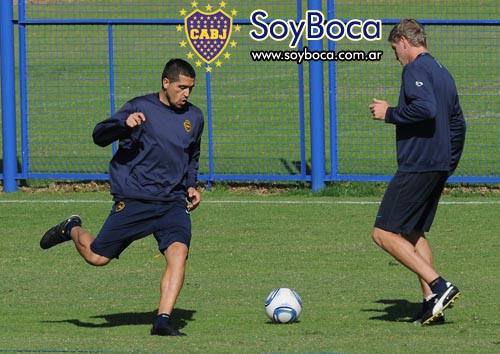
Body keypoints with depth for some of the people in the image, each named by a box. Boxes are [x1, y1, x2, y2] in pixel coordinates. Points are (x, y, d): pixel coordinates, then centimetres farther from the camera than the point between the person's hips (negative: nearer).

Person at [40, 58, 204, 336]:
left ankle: (163, 321, -21)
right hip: (133, 200, -3)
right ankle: (73, 230, 34)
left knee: (179, 250, -22)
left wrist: (192, 185, 14)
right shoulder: (141, 108, -4)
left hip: (173, 202, 3)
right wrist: (124, 124, -27)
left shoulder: (194, 117, 12)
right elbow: (99, 136, -8)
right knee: (97, 257, 1)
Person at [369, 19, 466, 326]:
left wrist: (389, 113, -13)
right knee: (413, 234, 16)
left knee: (384, 234, -8)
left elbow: (425, 108, -27)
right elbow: (457, 124, 22)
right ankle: (432, 304, 8)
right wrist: (448, 166, 26)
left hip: (416, 167, -10)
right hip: (439, 168, 10)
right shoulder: (442, 72, 19)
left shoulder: (416, 69, -10)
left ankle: (439, 286, -16)